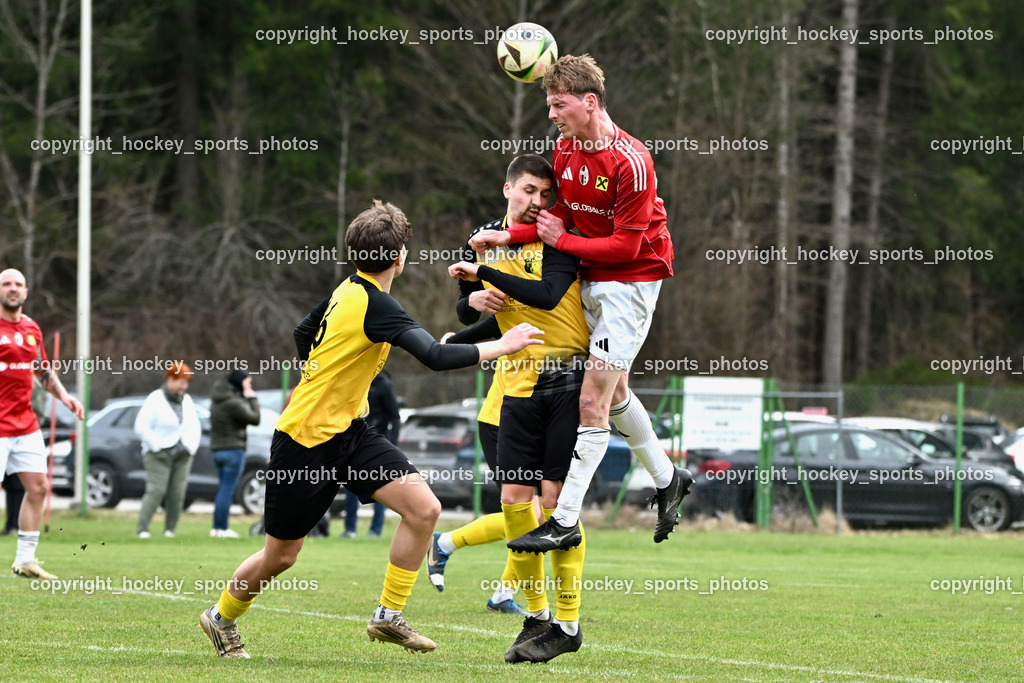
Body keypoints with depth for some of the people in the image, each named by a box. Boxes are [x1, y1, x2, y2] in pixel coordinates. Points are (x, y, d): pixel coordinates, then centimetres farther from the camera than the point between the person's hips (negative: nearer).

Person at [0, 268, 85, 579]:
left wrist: (63, 395, 13)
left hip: (26, 425, 7)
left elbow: (43, 370, 26)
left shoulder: (31, 329, 13)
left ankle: (25, 559, 15)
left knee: (37, 487, 6)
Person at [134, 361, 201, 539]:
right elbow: (141, 427, -12)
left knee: (177, 494, 0)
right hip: (159, 456, -6)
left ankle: (170, 529, 8)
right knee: (155, 491, -15)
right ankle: (142, 529, -16)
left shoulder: (187, 401, 13)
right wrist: (158, 446, -14)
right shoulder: (155, 400, -8)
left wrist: (190, 447, 4)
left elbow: (195, 427, 20)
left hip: (182, 456, 6)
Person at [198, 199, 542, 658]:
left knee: (423, 508, -8)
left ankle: (389, 616, 2)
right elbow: (436, 357, -32)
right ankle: (221, 617, 32)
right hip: (304, 439, -9)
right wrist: (501, 346, -23)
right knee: (281, 555, 5)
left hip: (347, 431, 9)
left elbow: (303, 334, 21)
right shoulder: (374, 305, -24)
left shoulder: (348, 291, 3)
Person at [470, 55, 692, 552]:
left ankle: (565, 521, -10)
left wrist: (564, 241, -14)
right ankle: (667, 479, 39)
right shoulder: (565, 150, 1)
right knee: (614, 393, 20)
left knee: (593, 403, -11)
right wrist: (509, 236, -7)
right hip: (589, 280, 9)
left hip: (631, 281, -9)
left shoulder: (630, 162, -23)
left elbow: (627, 245, -21)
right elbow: (564, 213, 7)